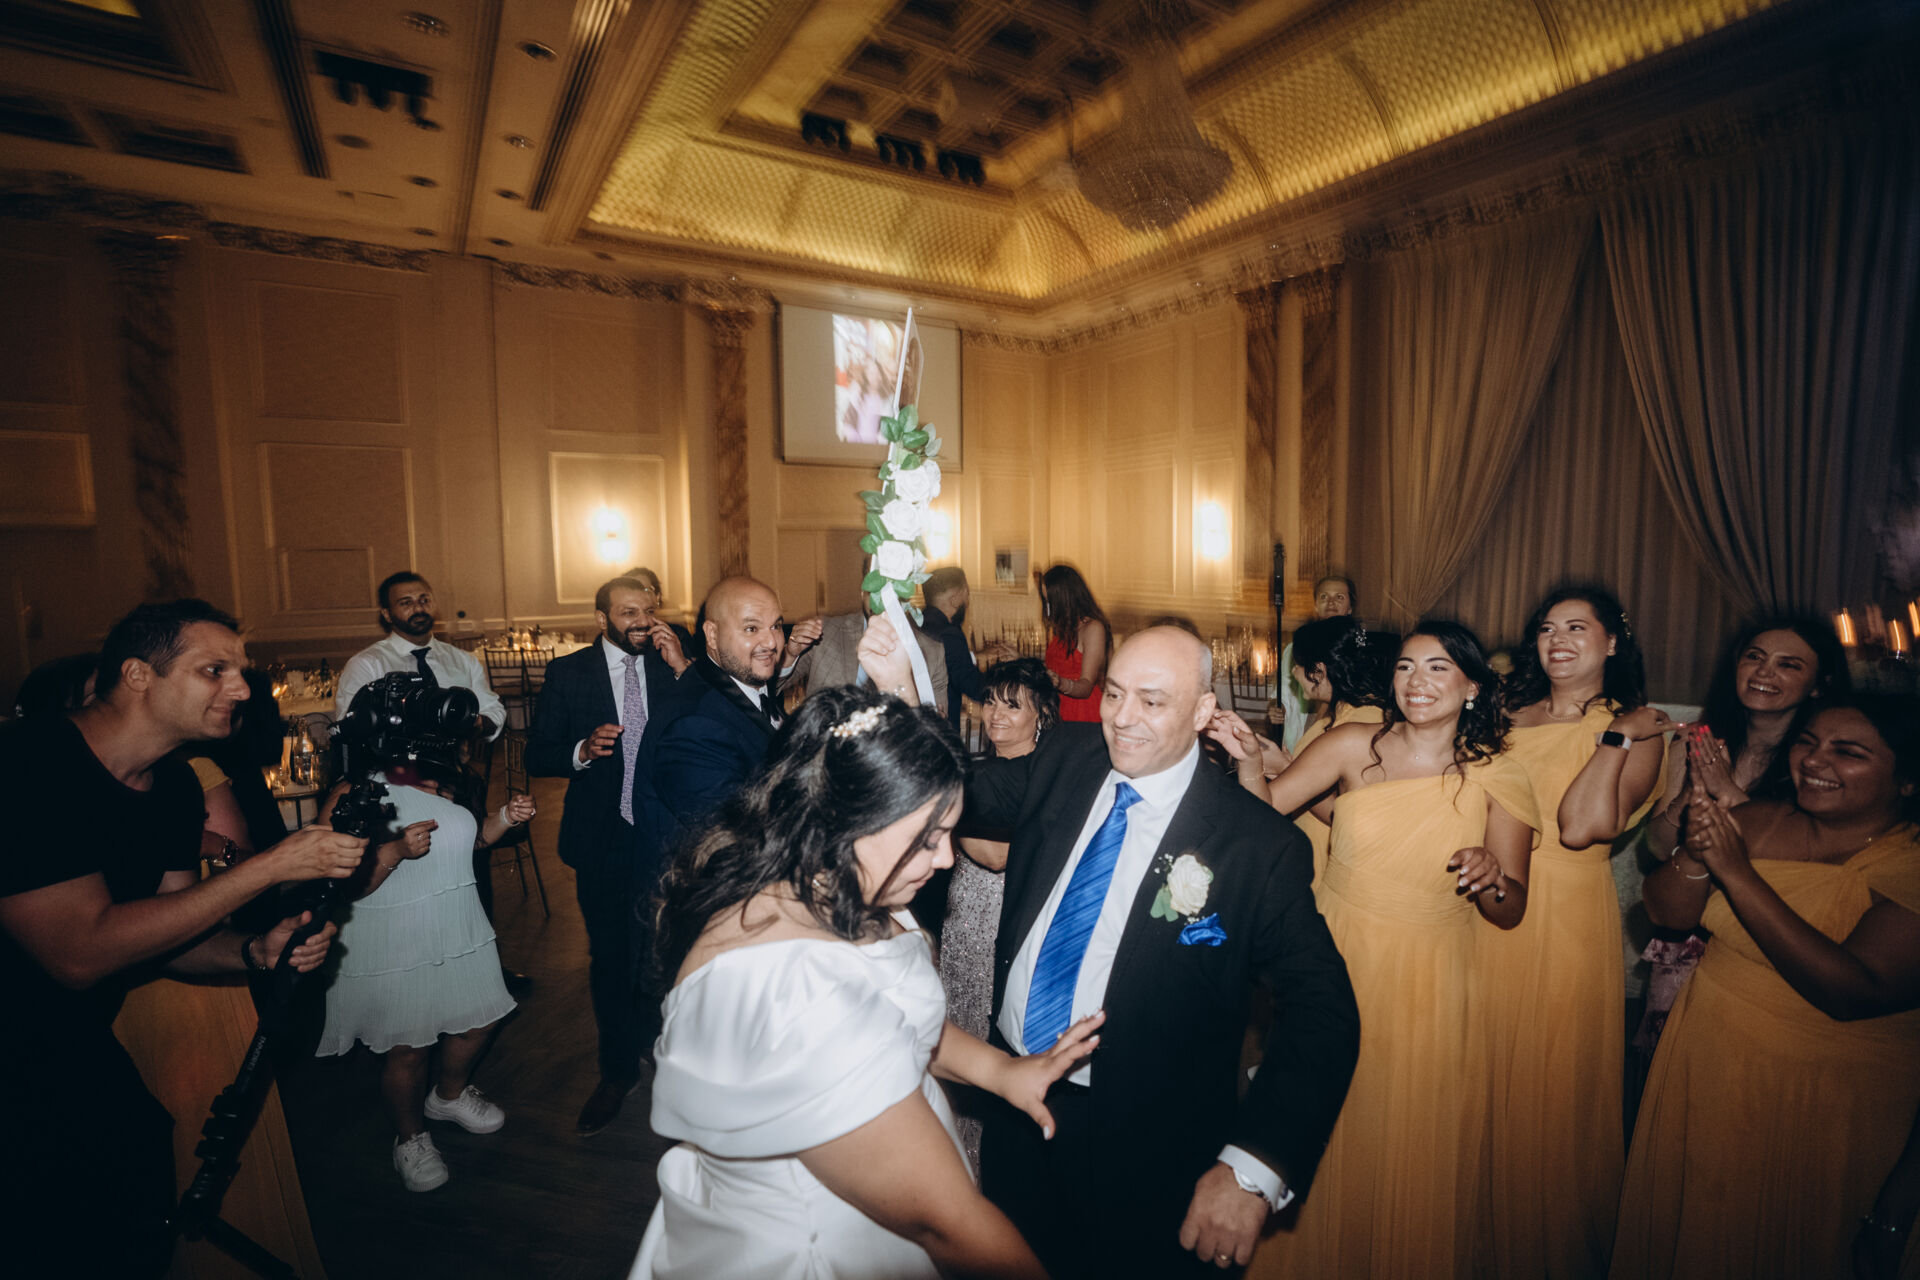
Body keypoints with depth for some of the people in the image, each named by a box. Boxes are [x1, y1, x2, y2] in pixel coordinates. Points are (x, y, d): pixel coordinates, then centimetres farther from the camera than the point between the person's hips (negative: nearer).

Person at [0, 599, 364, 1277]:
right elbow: (79, 952, -31)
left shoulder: (174, 784, -3)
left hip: (72, 1044, 7)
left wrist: (257, 952, -19)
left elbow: (168, 933, 2)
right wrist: (273, 865, -31)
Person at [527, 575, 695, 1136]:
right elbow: (537, 756, 0)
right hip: (603, 838, 0)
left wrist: (683, 668, -20)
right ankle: (618, 1071, 32)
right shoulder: (567, 673, -1)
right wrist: (583, 749, -20)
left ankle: (657, 1045, 40)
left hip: (666, 836, 0)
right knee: (610, 958, 13)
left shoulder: (673, 663, -1)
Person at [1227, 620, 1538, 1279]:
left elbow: (1510, 913, -1)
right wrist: (1248, 760, -30)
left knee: (1412, 1157, 17)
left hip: (1427, 990, 0)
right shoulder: (1355, 745, -8)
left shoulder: (1497, 779, -6)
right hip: (1335, 965, 0)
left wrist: (1492, 879, -22)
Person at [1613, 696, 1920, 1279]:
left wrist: (1736, 871, -30)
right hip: (1704, 1060, 4)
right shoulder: (1759, 822, -5)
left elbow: (1853, 992, -28)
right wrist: (1696, 850, -27)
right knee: (1676, 1214, 22)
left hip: (1825, 1097, -3)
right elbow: (1670, 913, -7)